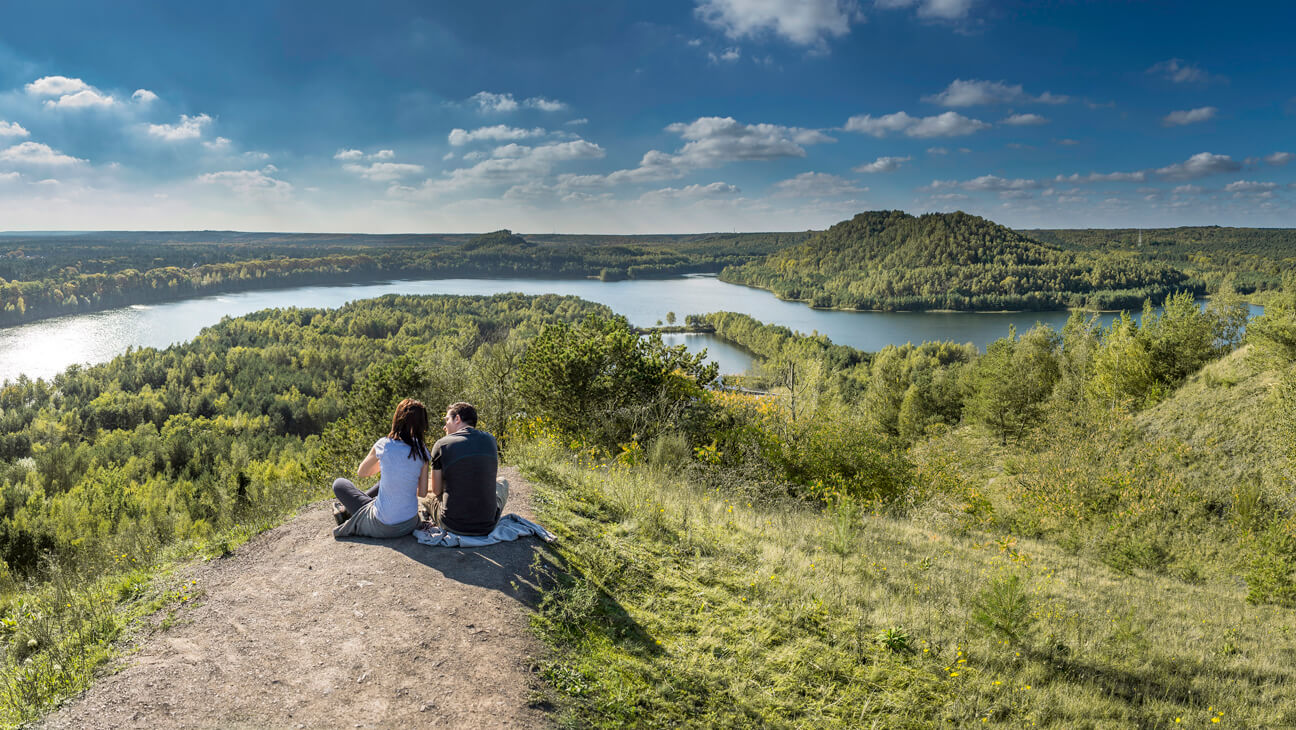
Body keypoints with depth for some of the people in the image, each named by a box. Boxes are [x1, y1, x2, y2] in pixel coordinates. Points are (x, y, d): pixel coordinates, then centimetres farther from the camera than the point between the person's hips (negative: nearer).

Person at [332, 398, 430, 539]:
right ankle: (347, 511, 44)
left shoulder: (384, 445, -14)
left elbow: (361, 472, 4)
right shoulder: (422, 452, -5)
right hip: (411, 524, 4)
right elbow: (422, 493, 3)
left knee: (340, 484, 15)